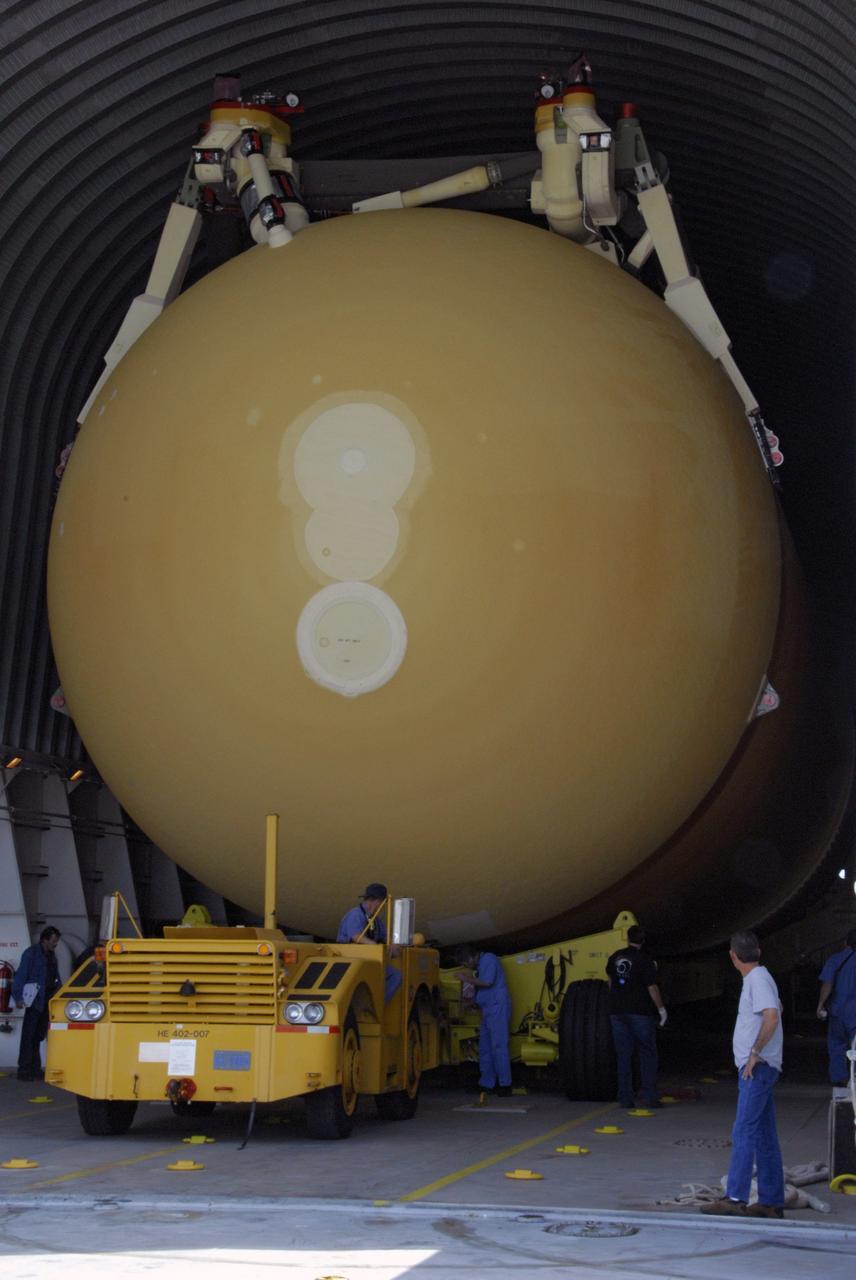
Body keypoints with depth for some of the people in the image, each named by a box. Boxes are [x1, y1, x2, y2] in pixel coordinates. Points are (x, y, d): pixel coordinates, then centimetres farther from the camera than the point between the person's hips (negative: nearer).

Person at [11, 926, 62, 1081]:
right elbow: (21, 975, -13)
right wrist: (18, 997, -19)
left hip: (47, 1001, 7)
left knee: (39, 1035, 11)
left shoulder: (51, 955, 15)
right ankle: (24, 1070, -3)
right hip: (35, 1000, -7)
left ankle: (35, 1069, 15)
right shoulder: (31, 953, -9)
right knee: (29, 1035, -5)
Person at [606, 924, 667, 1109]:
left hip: (617, 1012, 4)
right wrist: (661, 1009, 0)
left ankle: (625, 1098, 4)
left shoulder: (615, 957, 8)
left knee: (623, 1056, 6)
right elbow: (652, 988, -12)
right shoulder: (644, 959, -10)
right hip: (640, 1012, -4)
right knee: (647, 1054, 4)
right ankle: (649, 1095, -2)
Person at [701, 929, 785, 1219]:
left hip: (758, 1067, -10)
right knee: (764, 1136, 11)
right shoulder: (757, 978, 16)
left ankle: (735, 1198, -18)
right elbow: (777, 1008, 32)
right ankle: (771, 1201, 14)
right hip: (759, 1068, 10)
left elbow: (772, 1016, -25)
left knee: (744, 1132, -13)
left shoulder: (758, 979, -13)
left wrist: (755, 1052, -20)